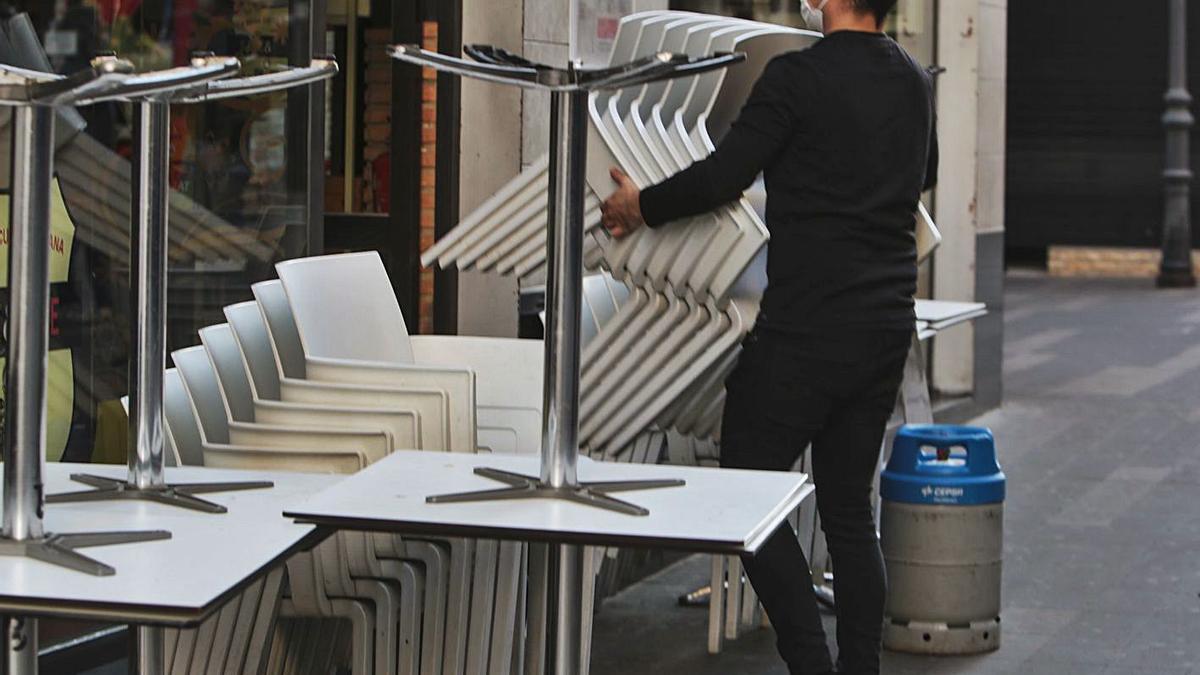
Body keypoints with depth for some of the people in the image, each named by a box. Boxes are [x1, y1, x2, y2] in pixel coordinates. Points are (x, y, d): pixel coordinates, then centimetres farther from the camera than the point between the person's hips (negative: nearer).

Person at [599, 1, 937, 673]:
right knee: (849, 508, 13)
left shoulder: (798, 76, -13)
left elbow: (723, 177, -14)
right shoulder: (916, 82, 10)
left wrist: (641, 206, 3)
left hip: (806, 329, -7)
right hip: (888, 325, 7)